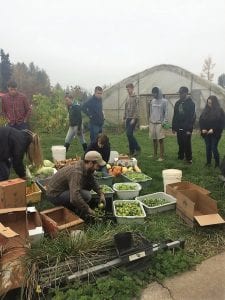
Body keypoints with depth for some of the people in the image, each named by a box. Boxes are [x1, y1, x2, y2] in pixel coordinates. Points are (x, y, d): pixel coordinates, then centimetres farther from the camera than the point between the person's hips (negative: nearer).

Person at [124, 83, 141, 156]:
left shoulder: (136, 98, -7)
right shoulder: (127, 97, 15)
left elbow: (137, 109, -13)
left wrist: (134, 119, -19)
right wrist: (125, 118, 15)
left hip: (133, 118, -7)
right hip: (128, 118, 7)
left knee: (129, 134, -15)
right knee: (128, 134, 6)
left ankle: (137, 148, -1)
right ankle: (131, 151, 14)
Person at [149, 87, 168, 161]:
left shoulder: (164, 101, -5)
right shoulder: (152, 101, 12)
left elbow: (166, 112, -7)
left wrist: (164, 122, -14)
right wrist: (150, 120, 12)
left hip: (159, 123, -5)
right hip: (152, 123, 5)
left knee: (160, 140, -6)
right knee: (154, 139, 11)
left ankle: (161, 156, -1)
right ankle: (155, 154, 22)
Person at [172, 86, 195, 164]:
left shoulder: (190, 103, -5)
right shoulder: (178, 103, 11)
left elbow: (192, 117, -11)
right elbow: (175, 116, 12)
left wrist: (189, 129, -16)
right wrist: (174, 127, 7)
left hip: (186, 129, -5)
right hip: (179, 128, 5)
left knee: (187, 144, 0)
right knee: (180, 144, 9)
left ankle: (189, 158, 11)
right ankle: (180, 157, 20)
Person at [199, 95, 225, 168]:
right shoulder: (205, 110, 7)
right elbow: (201, 121, 9)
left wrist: (214, 130, -18)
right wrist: (202, 129, -7)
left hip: (215, 134, -4)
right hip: (206, 133, 4)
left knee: (214, 148, -5)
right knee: (208, 148, 9)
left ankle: (217, 163, 9)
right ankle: (208, 162, 20)